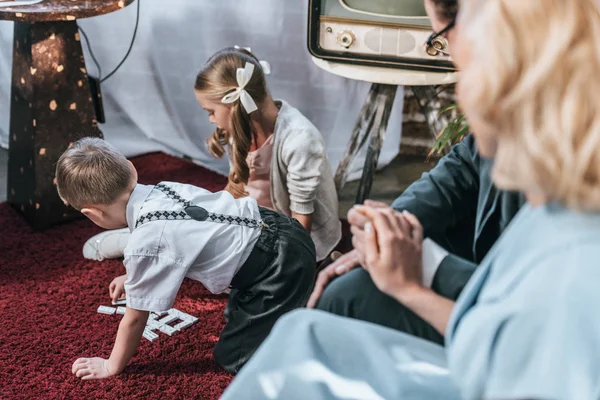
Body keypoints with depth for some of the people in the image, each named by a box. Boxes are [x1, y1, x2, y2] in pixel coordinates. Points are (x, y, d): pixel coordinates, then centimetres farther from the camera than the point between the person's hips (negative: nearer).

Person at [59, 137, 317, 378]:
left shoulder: (144, 244, -21)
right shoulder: (161, 190, 1)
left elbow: (135, 319, -6)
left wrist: (111, 366, 11)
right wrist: (133, 277, 33)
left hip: (279, 269, -9)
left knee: (232, 358, 5)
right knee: (237, 318, 29)